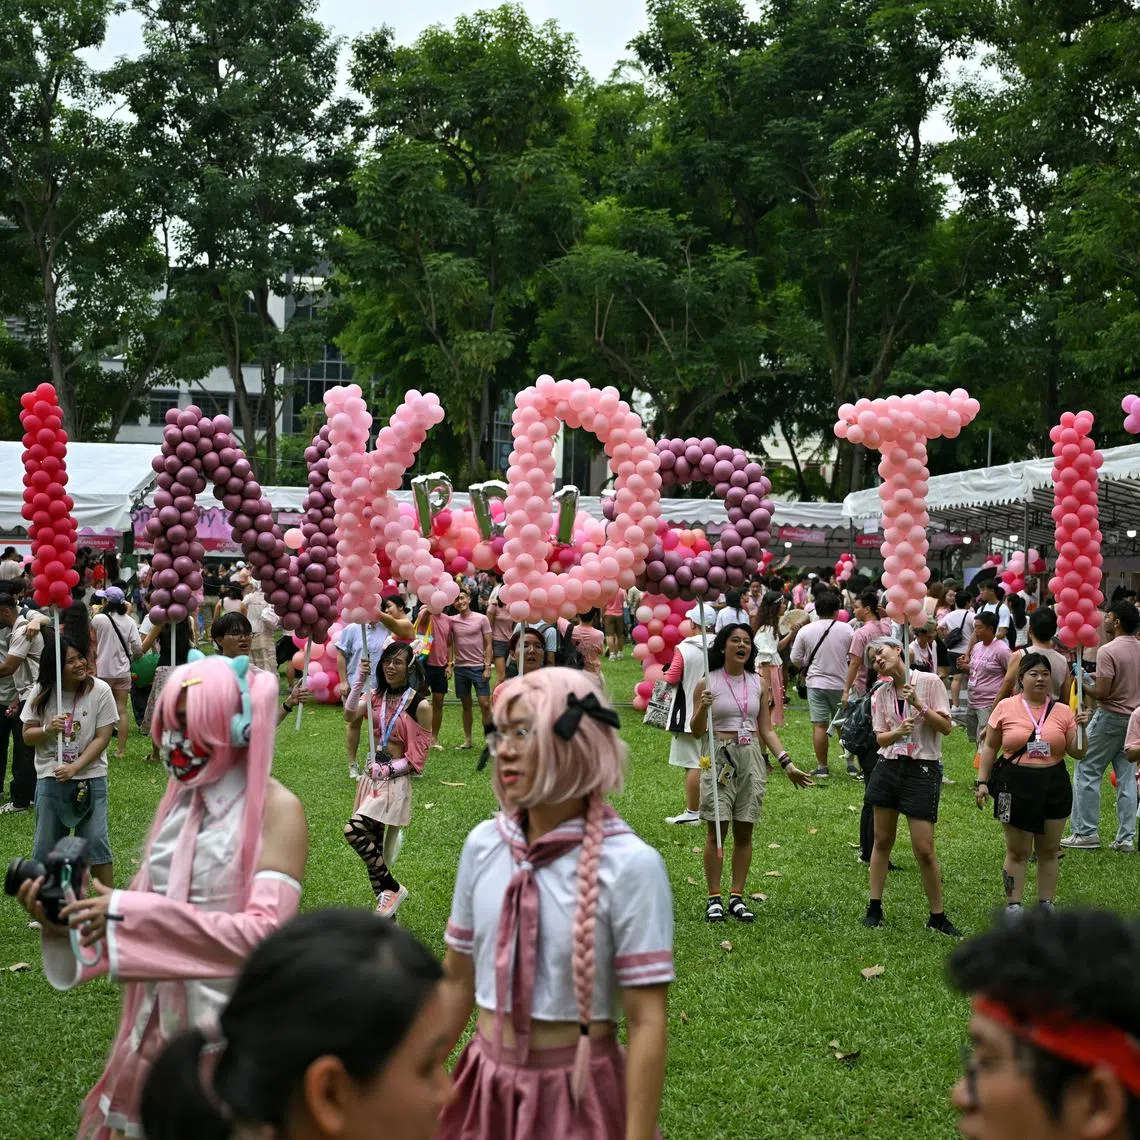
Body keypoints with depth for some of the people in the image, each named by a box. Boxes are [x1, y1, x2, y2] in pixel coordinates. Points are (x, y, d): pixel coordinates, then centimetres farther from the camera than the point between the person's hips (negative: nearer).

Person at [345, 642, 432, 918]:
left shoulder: (419, 705, -9)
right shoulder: (378, 696, 8)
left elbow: (418, 755, -10)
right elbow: (351, 709, -10)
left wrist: (389, 768, -17)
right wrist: (360, 679, -18)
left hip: (395, 780, -7)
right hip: (372, 774, 7)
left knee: (354, 830, -21)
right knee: (373, 845, 8)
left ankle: (392, 888, -5)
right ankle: (385, 911, 17)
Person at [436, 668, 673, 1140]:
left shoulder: (629, 865, -16)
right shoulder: (484, 845, -1)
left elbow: (646, 1022, -16)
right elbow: (457, 979, 9)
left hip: (576, 1096, -4)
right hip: (485, 1084, 4)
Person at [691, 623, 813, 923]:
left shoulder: (757, 684, 10)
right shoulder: (708, 683, -2)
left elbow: (766, 730, 14)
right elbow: (696, 732, -1)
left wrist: (787, 763, 6)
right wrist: (703, 708, -20)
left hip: (751, 758, 4)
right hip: (719, 757, -3)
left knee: (744, 831, 4)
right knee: (717, 829, -4)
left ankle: (737, 896, 11)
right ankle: (714, 898, 2)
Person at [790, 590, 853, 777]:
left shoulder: (805, 631, -5)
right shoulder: (846, 629, -6)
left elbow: (795, 659, 1)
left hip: (816, 683, -1)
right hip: (841, 683, 1)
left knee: (820, 725, 0)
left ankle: (822, 767, 0)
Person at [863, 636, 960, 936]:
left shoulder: (929, 682, -4)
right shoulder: (880, 695, 8)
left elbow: (946, 727, -7)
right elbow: (880, 737, 3)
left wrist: (919, 705, -18)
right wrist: (898, 732, -17)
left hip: (923, 769, -4)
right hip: (888, 766, 4)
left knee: (924, 850, -5)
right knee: (882, 841, 10)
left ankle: (937, 916, 8)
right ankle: (874, 908, 20)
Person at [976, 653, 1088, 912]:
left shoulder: (1062, 712, 3)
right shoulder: (1006, 707, 0)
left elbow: (1077, 753, 3)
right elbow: (990, 747, 6)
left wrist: (1082, 728, -13)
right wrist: (982, 781, 1)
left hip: (1053, 788, 2)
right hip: (1016, 785, -2)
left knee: (1049, 851, 10)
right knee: (1017, 852, 3)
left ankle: (1046, 905, 20)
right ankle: (1013, 906, 11)